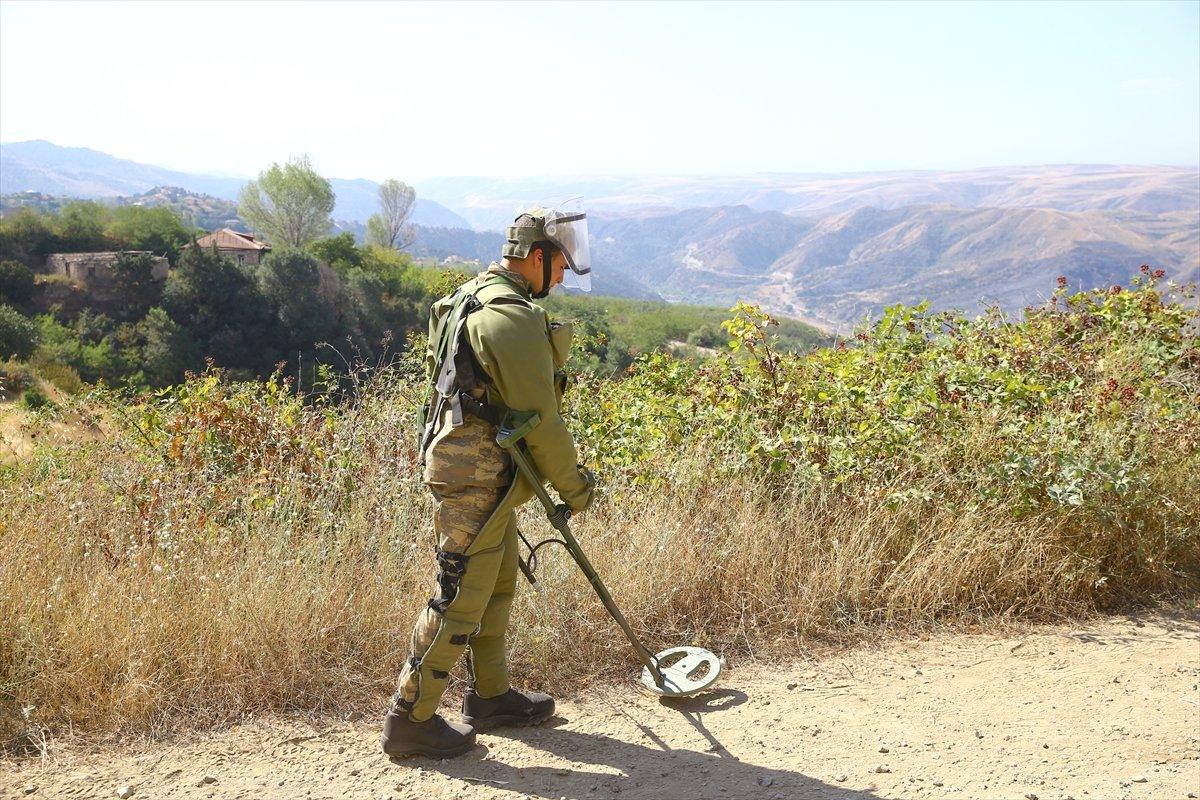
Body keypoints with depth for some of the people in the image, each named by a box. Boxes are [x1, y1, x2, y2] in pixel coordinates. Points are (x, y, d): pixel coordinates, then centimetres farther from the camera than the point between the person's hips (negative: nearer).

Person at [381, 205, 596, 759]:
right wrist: (574, 484, -6)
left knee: (497, 584, 19)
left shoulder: (473, 297, 15)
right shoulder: (514, 317, -19)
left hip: (479, 469, 11)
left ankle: (489, 696, 33)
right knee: (460, 597, -1)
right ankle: (410, 719, 11)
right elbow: (540, 418, -18)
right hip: (478, 477, -11)